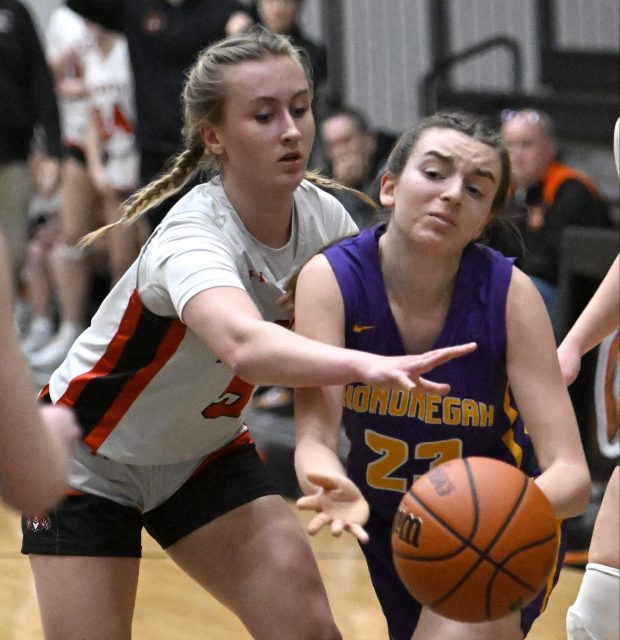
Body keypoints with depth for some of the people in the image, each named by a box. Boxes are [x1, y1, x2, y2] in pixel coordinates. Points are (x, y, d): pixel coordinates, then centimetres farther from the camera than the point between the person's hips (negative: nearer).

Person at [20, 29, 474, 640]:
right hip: (88, 465, -5)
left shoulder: (323, 216, -14)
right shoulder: (193, 236, -35)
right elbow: (244, 344, -56)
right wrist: (369, 365, -73)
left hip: (204, 454, 5)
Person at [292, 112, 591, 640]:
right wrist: (336, 489, -52)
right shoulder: (332, 278, -20)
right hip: (390, 526, 2)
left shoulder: (509, 294, -22)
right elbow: (316, 437, -28)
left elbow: (572, 472, -26)